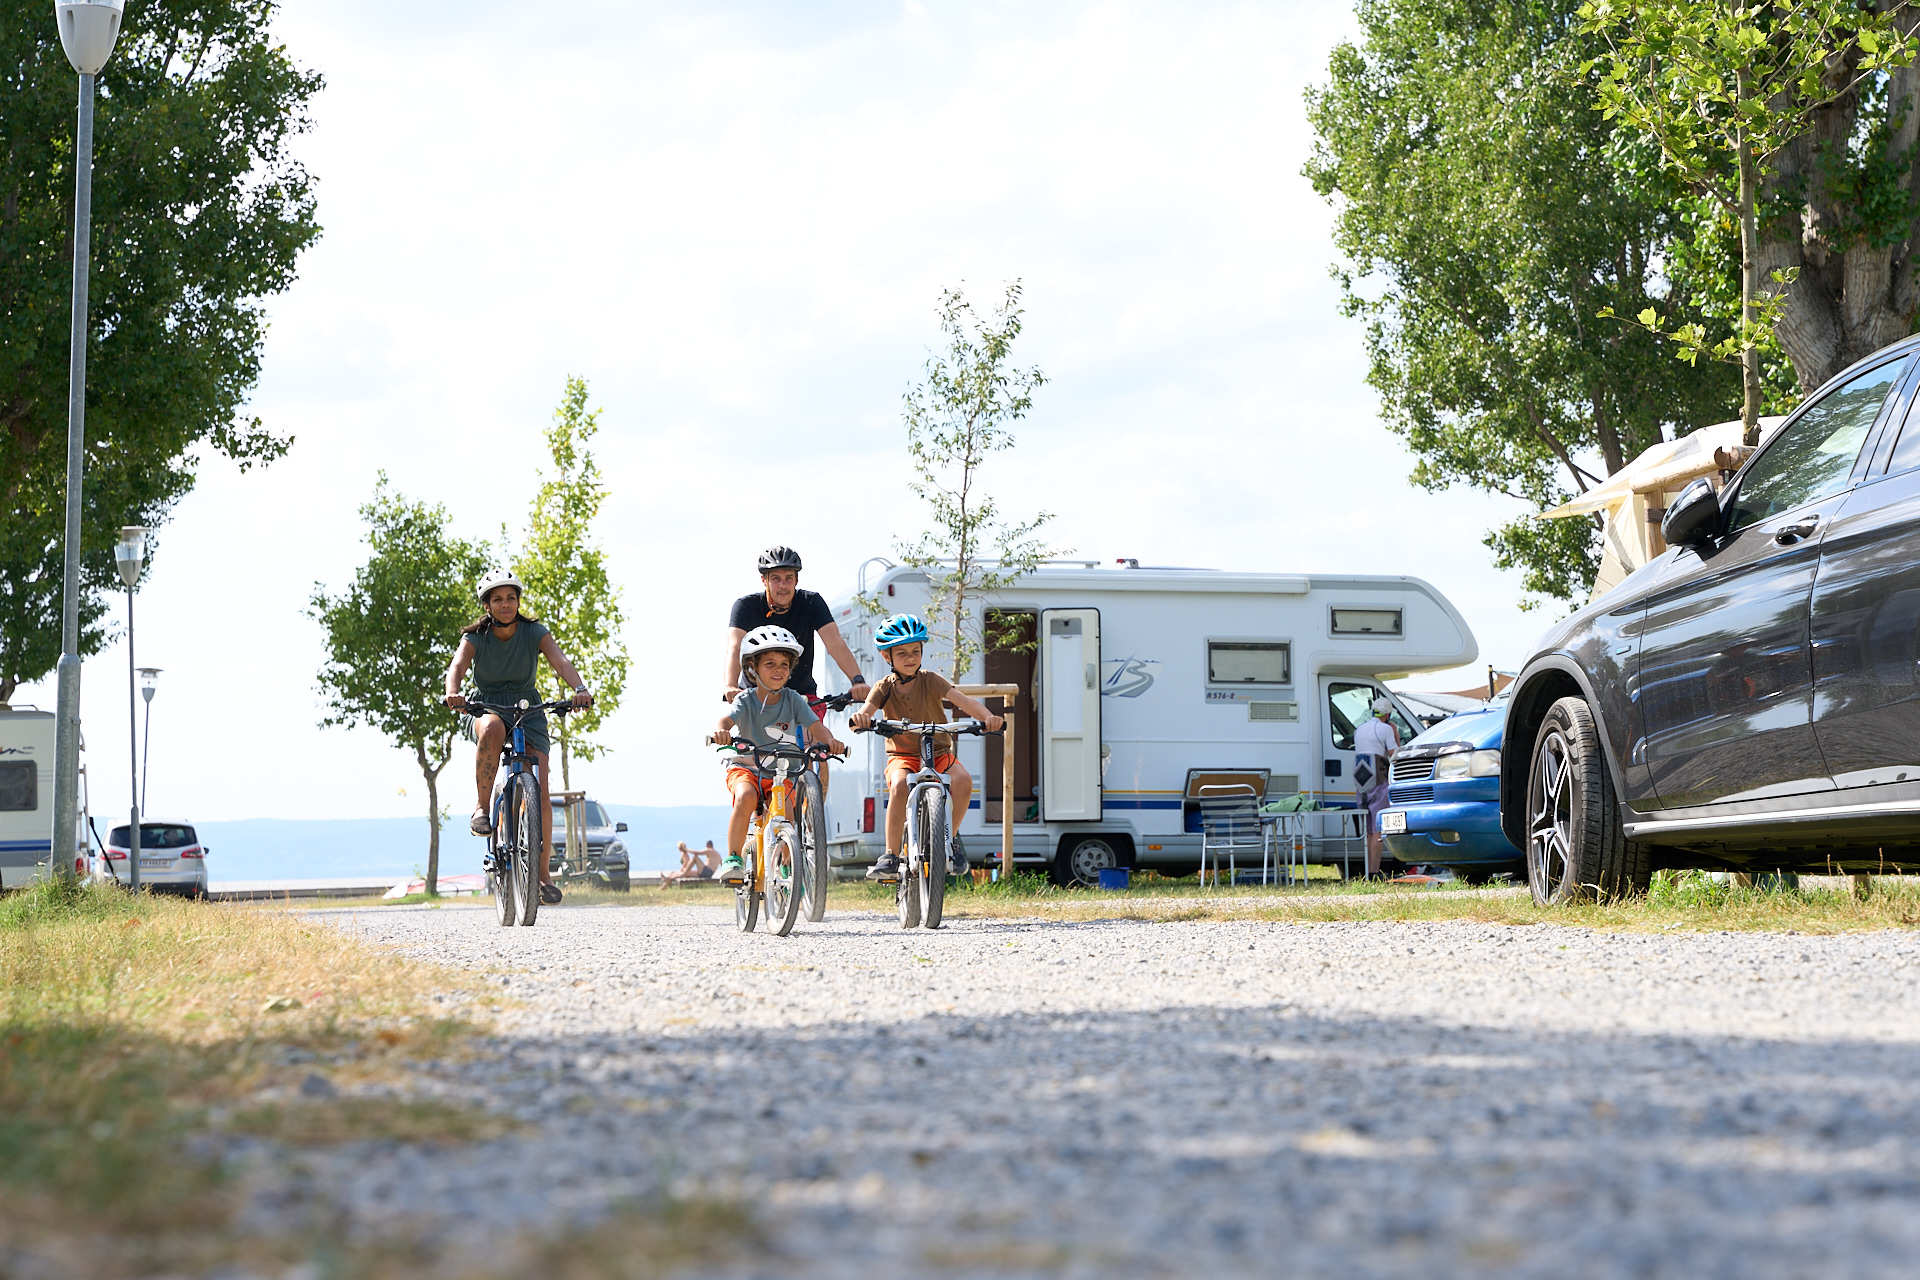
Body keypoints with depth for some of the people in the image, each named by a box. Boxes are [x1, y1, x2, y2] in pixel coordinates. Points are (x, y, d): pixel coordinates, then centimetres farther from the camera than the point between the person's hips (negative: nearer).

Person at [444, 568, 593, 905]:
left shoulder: (535, 633, -7)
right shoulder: (476, 637, -8)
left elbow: (560, 662, -23)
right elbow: (457, 666, -26)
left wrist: (580, 689, -44)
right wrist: (453, 693, -49)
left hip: (528, 712, 1)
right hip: (485, 709, -1)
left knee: (539, 791, -14)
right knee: (493, 729, -41)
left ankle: (543, 873, -3)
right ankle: (482, 806, -26)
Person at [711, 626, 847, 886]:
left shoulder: (792, 700, -3)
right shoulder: (746, 700, -9)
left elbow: (815, 725, -14)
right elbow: (727, 719, -26)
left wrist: (830, 740, -36)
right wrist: (721, 731, -51)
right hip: (745, 768, -2)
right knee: (746, 797, -33)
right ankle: (733, 859, -20)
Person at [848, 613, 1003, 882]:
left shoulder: (931, 681, -4)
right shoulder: (884, 688, -2)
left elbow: (963, 701, -19)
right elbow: (866, 712, -19)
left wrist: (986, 716, -39)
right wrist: (860, 718, -46)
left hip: (938, 753, 1)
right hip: (902, 755, -1)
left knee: (963, 780, -31)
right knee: (899, 786, -36)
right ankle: (891, 858, -28)